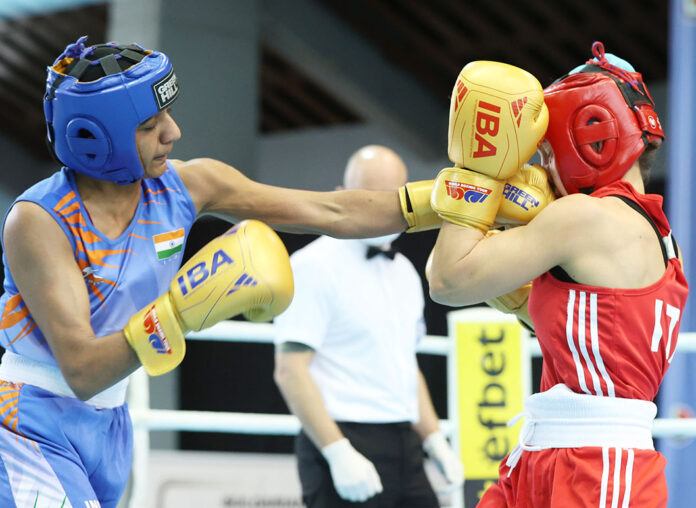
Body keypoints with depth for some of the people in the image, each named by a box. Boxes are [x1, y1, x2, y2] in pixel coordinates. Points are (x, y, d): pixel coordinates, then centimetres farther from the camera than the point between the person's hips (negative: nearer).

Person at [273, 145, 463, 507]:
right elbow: (290, 369, -15)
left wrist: (435, 441, 17)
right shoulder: (314, 266, -8)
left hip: (404, 450, 8)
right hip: (343, 443, -8)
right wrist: (339, 453, -22)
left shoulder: (405, 273, 18)